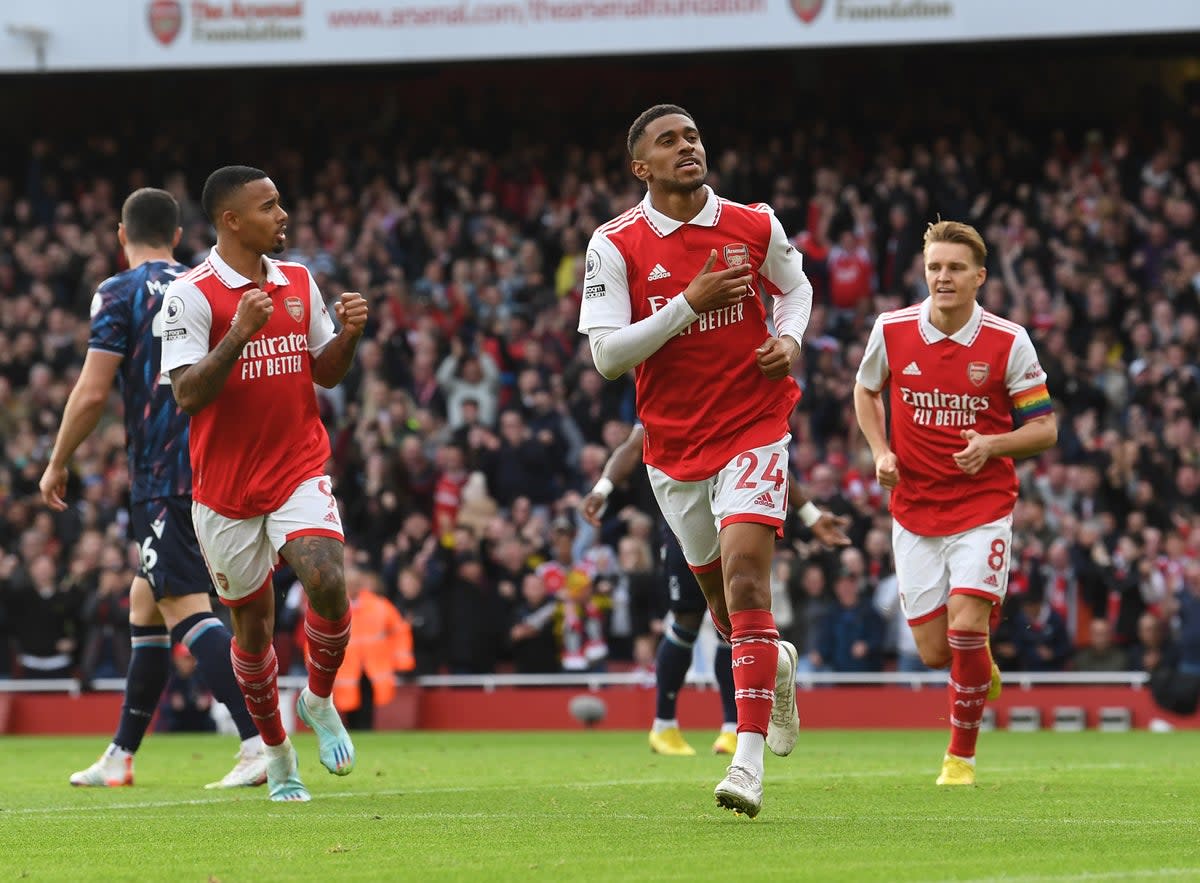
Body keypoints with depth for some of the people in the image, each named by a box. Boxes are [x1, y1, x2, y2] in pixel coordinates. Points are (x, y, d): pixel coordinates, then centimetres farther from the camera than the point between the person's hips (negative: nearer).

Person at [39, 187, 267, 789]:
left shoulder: (120, 295, -5)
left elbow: (92, 392, -10)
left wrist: (56, 464, 1)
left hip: (162, 476, -8)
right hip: (213, 465, 8)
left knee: (185, 607, -13)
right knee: (145, 603, 17)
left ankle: (261, 741, -28)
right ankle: (120, 757, 23)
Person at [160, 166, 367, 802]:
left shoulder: (299, 283, 8)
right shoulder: (191, 295, -10)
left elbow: (326, 373, 15)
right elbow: (186, 393, -17)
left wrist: (347, 334, -6)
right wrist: (240, 334, -29)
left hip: (300, 470, 3)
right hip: (226, 485, -3)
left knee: (327, 581, -22)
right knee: (252, 623, 7)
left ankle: (319, 700, 4)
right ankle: (276, 753, 27)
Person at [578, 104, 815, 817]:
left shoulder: (755, 226, -1)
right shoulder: (616, 245, -7)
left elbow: (795, 287, 20)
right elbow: (606, 355, -13)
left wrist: (790, 337, -2)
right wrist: (689, 304, -21)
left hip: (754, 429, -2)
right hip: (674, 445, 2)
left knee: (745, 576, -20)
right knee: (725, 604, 14)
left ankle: (749, 760, -24)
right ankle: (778, 665, 50)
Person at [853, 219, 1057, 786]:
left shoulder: (1009, 342, -9)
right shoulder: (891, 331, -3)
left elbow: (1044, 428, -3)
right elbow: (866, 389, 17)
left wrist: (991, 445, -21)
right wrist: (880, 452, 1)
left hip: (984, 503, -2)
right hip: (915, 511, 2)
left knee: (965, 627, -17)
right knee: (934, 652, 0)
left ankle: (962, 755, 1)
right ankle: (980, 663, 38)